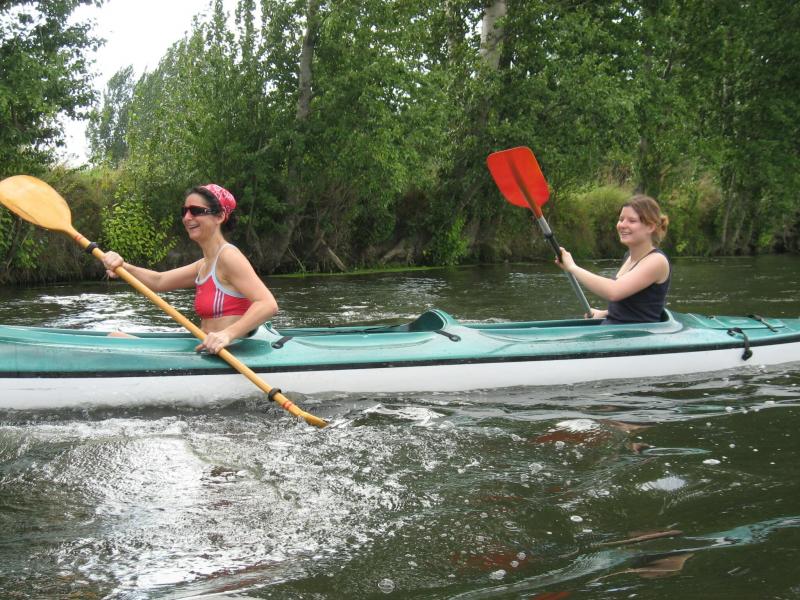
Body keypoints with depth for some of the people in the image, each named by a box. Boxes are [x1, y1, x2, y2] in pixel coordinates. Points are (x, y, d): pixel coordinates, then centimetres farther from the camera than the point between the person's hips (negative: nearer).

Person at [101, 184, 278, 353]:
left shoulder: (228, 256, -12)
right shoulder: (205, 265, 17)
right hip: (207, 353, 10)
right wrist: (123, 267, -3)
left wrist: (227, 334, -37)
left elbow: (269, 305, -24)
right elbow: (159, 281, 16)